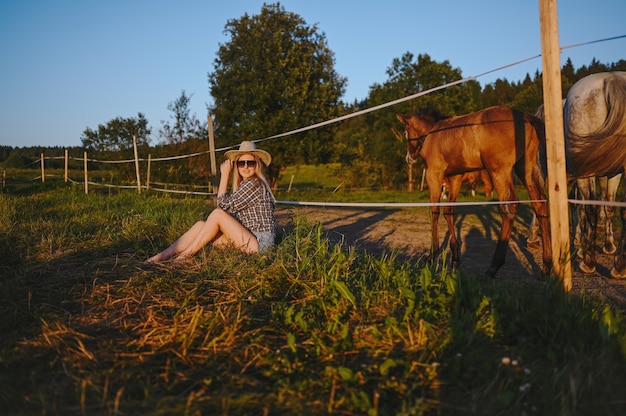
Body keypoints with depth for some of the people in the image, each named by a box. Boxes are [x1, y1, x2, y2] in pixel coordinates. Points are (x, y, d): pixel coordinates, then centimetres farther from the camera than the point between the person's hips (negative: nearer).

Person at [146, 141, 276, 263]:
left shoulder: (254, 184, -12)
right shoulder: (244, 184, 18)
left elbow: (224, 205, -15)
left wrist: (224, 175, -9)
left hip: (259, 242, -9)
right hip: (248, 238, 9)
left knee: (217, 213, -19)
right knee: (201, 225, -2)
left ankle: (186, 254, -12)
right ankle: (163, 255, -7)